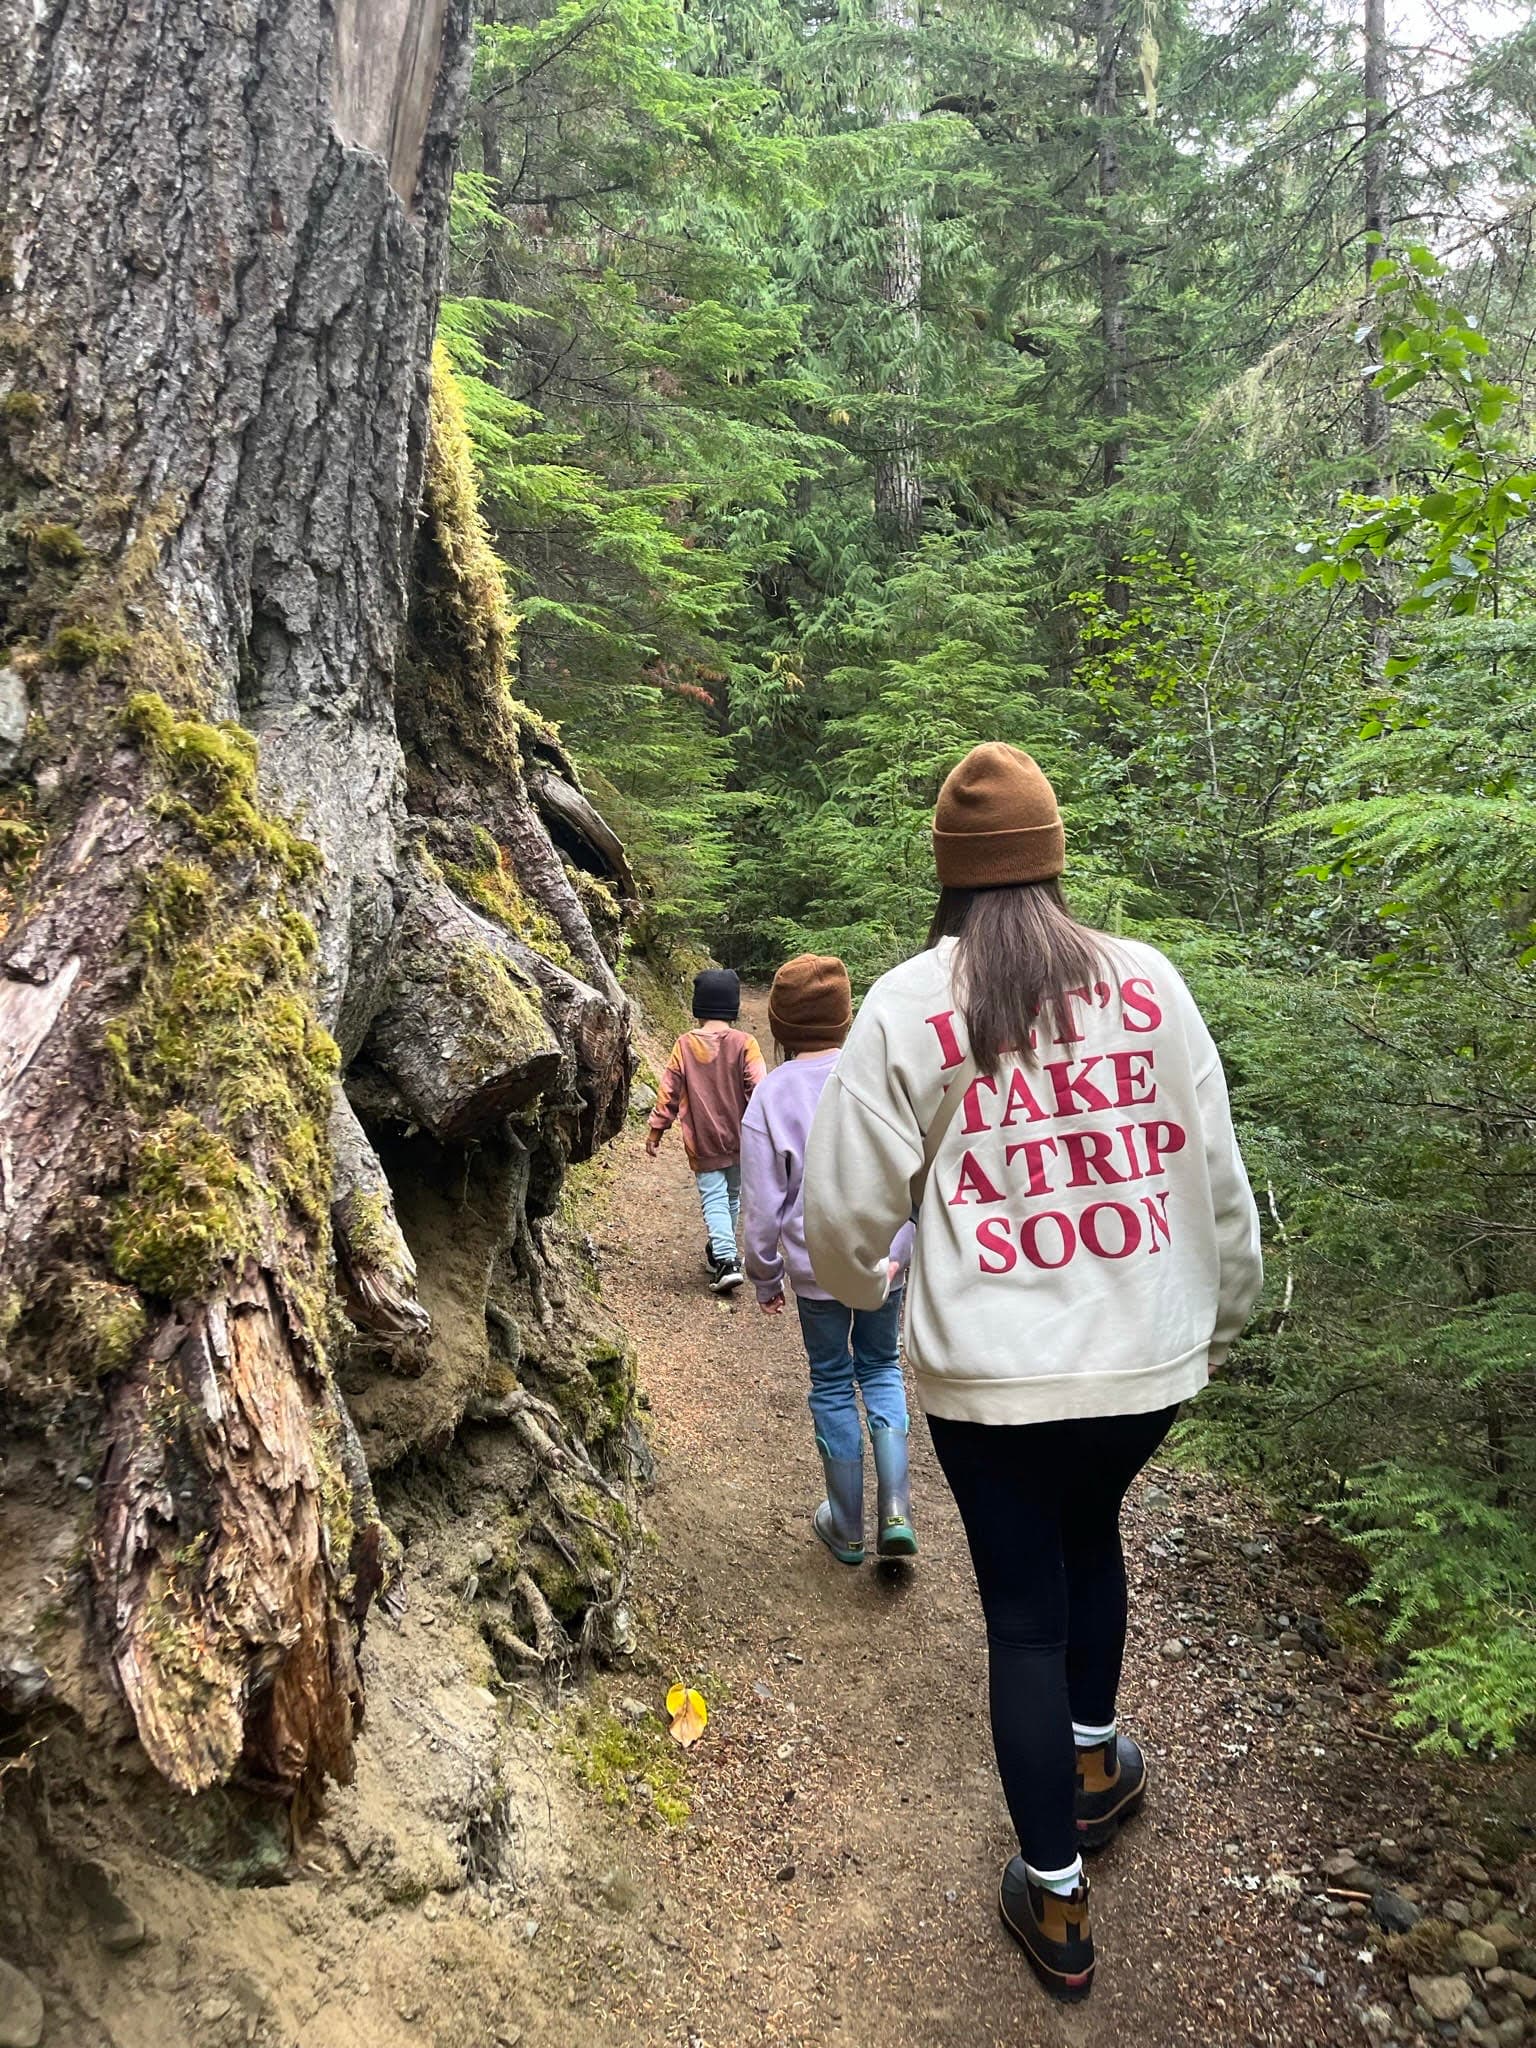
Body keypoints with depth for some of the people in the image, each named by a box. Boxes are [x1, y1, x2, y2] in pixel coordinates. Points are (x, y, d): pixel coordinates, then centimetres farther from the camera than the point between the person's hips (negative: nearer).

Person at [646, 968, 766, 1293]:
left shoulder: (685, 1045, -6)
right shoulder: (744, 1044, -9)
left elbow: (669, 1092, -2)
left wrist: (656, 1131, 7)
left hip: (702, 1142, -1)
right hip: (739, 1140, 1)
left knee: (713, 1199, 0)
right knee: (732, 1197, 18)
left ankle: (725, 1259, -16)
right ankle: (721, 1250, 33)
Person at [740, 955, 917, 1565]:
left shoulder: (771, 1095, -9)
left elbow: (762, 1202, -4)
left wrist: (765, 1277, 8)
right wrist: (898, 1253, 0)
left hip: (816, 1266, -1)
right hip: (885, 1258, 1)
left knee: (832, 1385, 14)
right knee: (881, 1368, 20)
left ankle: (847, 1529, 25)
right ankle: (895, 1512, 8)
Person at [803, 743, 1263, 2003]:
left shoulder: (910, 1005, -10)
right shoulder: (1148, 982, -5)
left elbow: (846, 1206, -8)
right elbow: (1218, 1176, -1)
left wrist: (864, 1285, 15)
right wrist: (1223, 1317, 15)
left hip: (991, 1373, -2)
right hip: (1146, 1357, 3)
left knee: (1025, 1610, 15)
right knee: (1092, 1535, 31)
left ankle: (1058, 1901, 29)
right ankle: (1095, 1764, 49)